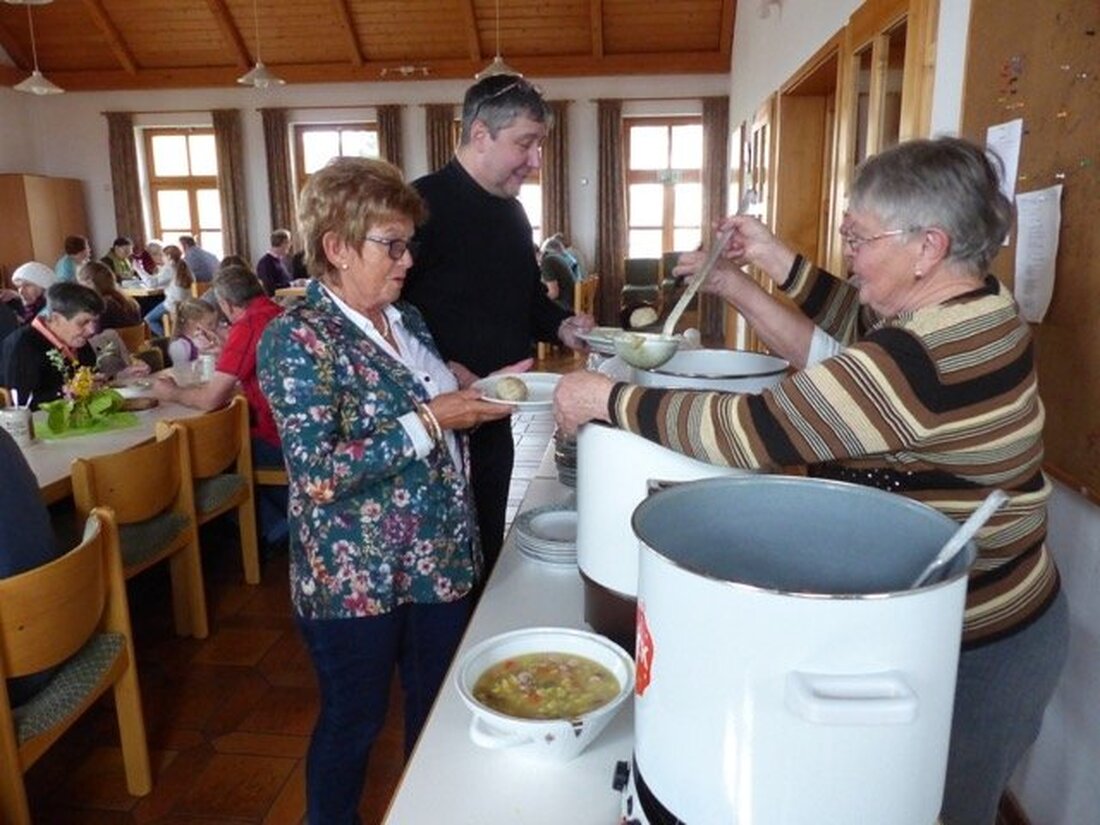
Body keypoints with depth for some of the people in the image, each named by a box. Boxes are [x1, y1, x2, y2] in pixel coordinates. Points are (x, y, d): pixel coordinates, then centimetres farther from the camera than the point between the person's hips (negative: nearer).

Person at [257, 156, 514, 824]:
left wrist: (475, 400, -1)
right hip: (356, 577, -7)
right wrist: (428, 420, -24)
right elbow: (317, 476, -24)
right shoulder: (298, 337, -17)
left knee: (438, 709, 21)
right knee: (355, 719, 15)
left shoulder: (407, 319, 6)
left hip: (442, 561, 7)